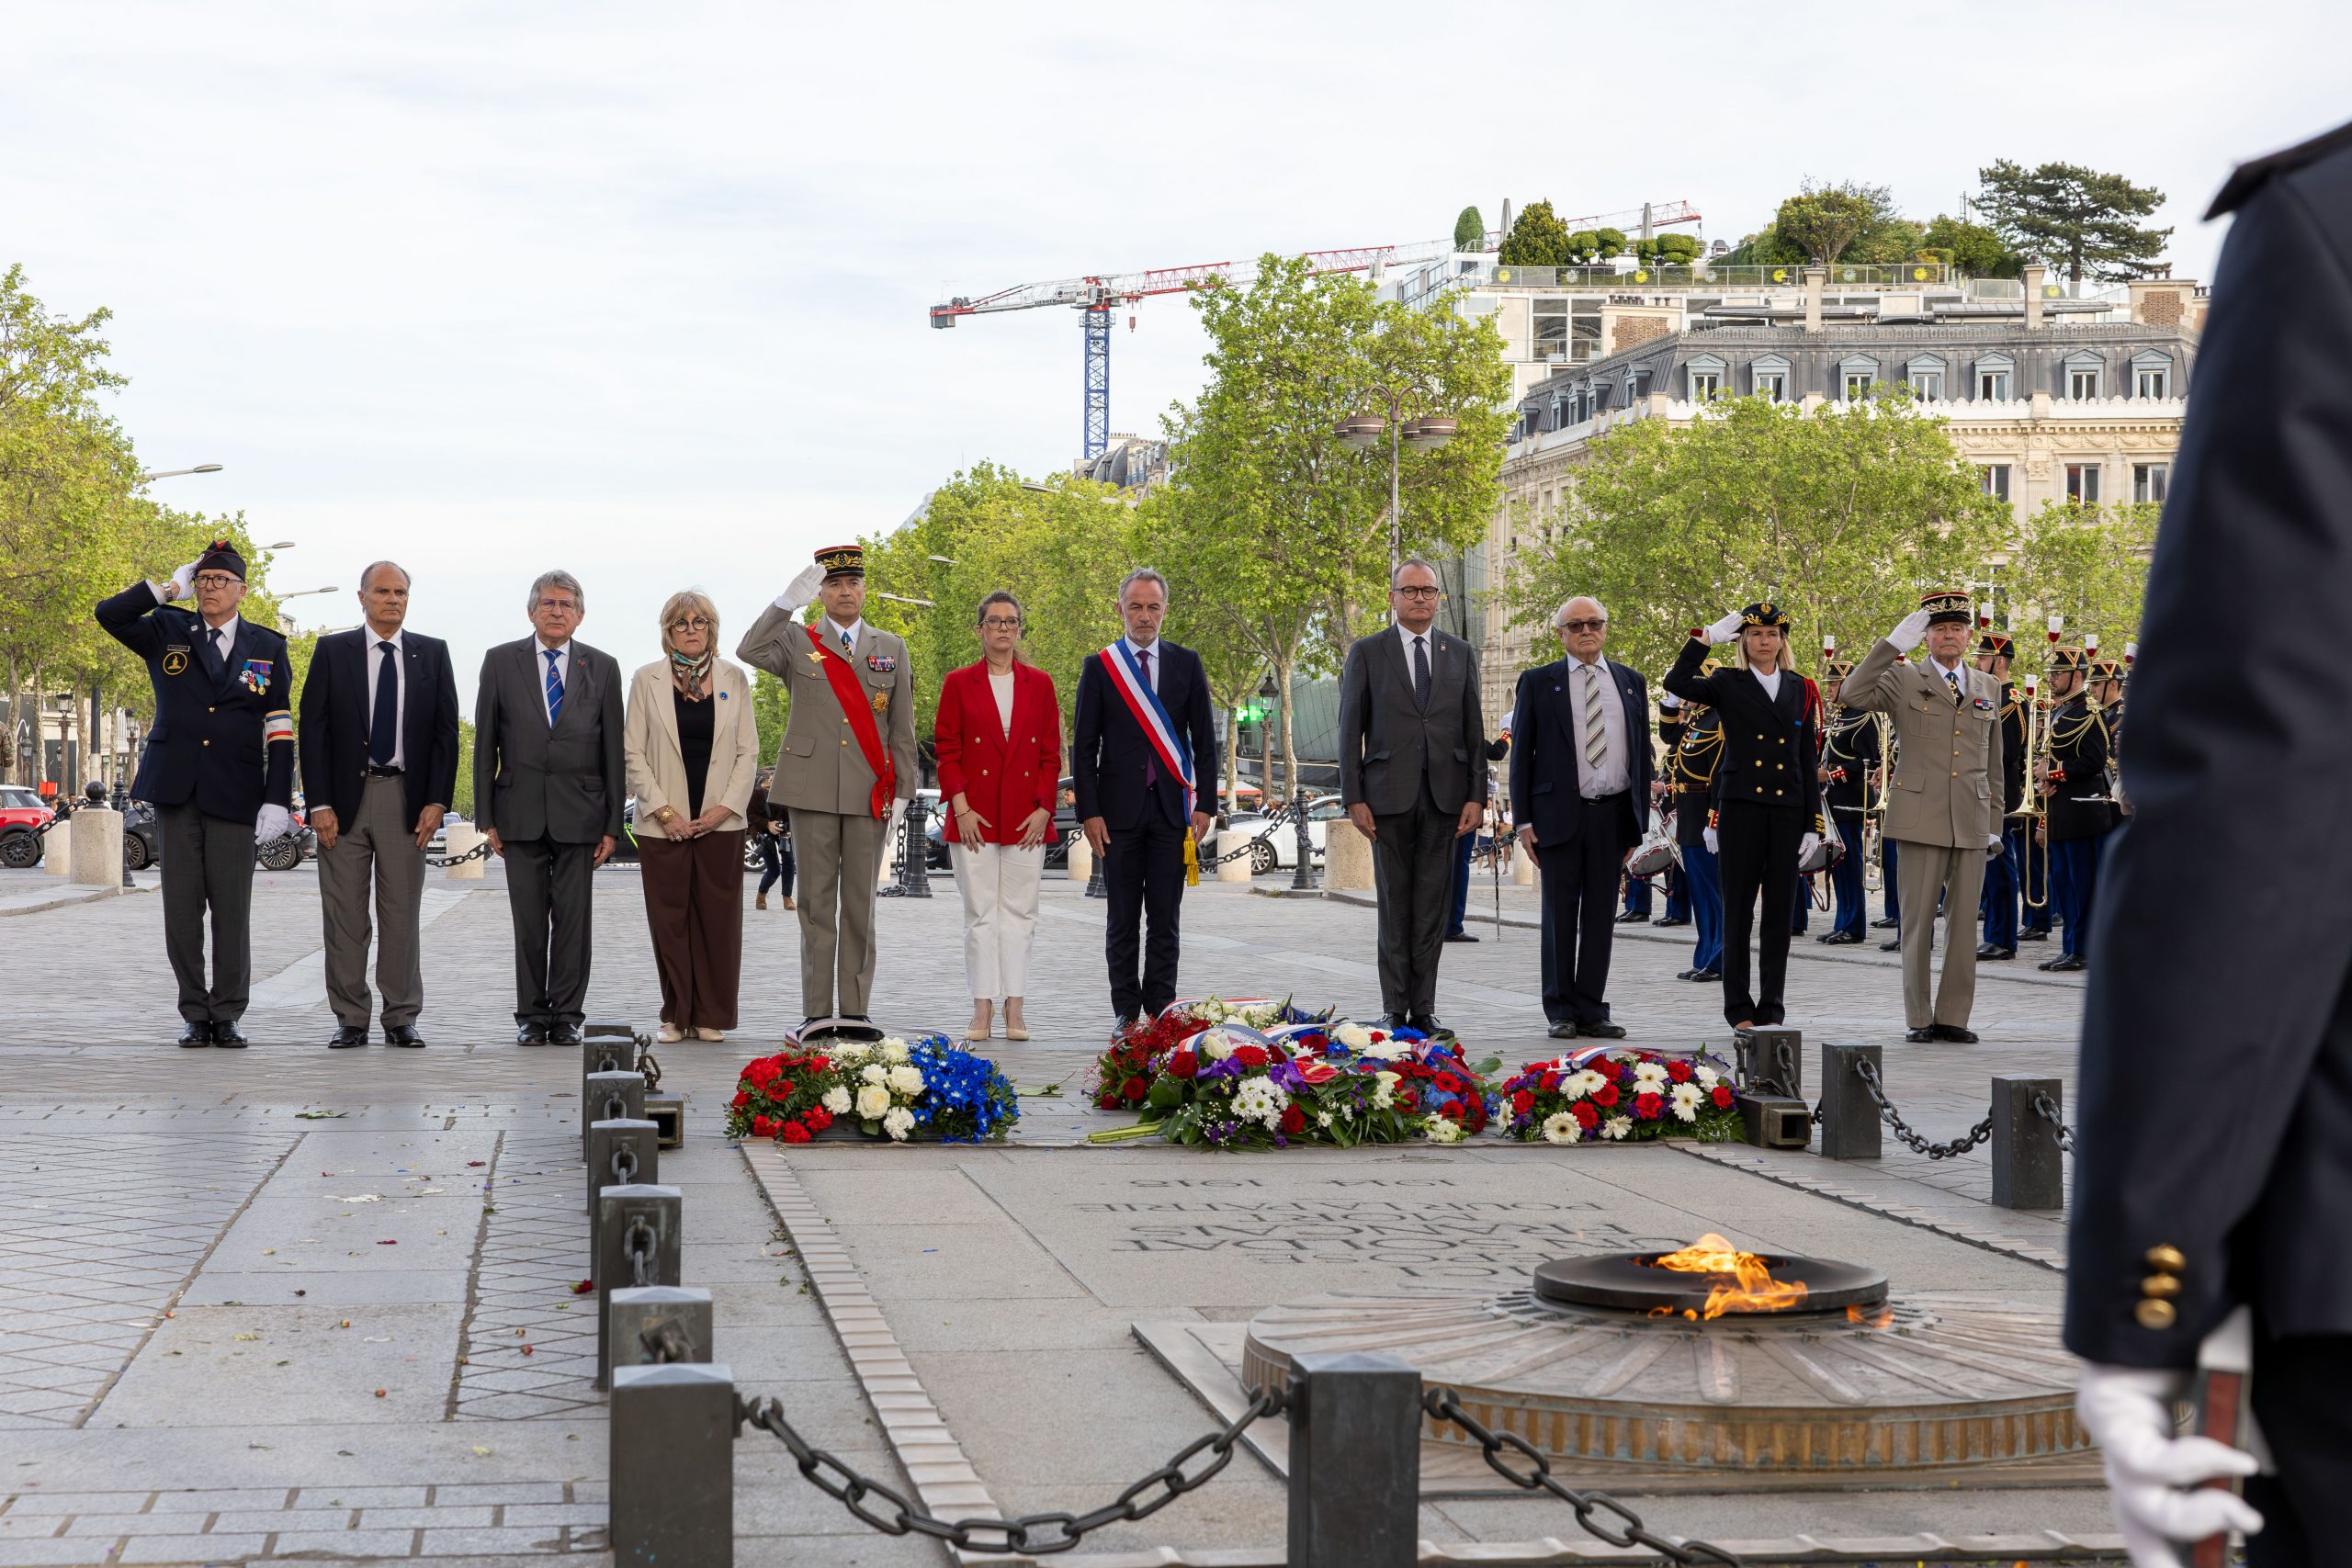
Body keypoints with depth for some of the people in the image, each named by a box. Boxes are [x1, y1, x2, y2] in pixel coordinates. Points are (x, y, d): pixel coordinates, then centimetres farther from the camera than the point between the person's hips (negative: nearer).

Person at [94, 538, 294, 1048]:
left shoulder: (267, 647, 8)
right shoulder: (168, 632, 10)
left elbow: (279, 730, 4)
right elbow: (109, 614, -7)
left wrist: (278, 800, -4)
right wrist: (172, 586, -2)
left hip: (235, 793, -1)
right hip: (176, 790, 1)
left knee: (232, 910, 0)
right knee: (181, 909, 2)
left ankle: (227, 1015, 9)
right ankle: (194, 1014, 10)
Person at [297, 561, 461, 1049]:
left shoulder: (432, 654, 8)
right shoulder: (332, 651, 4)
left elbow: (446, 731, 6)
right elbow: (312, 731, 1)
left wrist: (437, 801, -4)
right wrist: (319, 803, -7)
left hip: (407, 799, 1)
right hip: (345, 795, -1)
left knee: (403, 913, 3)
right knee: (344, 915, 1)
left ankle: (401, 1019, 9)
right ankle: (350, 1020, 7)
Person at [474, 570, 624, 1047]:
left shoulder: (602, 668, 6)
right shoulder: (501, 662, 5)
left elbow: (613, 751, 5)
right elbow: (485, 744, 5)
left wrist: (612, 824, 0)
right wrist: (486, 817, 0)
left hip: (579, 814, 0)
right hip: (521, 814, 0)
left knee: (574, 919, 1)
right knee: (528, 920, 3)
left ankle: (567, 1016, 8)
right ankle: (531, 1016, 11)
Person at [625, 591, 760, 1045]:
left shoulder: (733, 679, 7)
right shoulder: (647, 680, 4)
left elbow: (749, 751, 6)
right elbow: (633, 752, 2)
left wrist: (727, 806, -6)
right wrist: (662, 810, -7)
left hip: (721, 821, 1)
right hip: (663, 822, -1)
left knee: (718, 919, 0)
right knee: (669, 919, 1)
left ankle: (711, 1016, 8)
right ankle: (676, 1016, 9)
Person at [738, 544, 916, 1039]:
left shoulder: (891, 649, 13)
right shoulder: (796, 640, 8)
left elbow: (902, 728, 11)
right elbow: (749, 652, -14)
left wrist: (901, 790, 3)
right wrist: (787, 602, -24)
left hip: (869, 793, 1)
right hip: (812, 789, -1)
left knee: (860, 904, 3)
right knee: (816, 903, 1)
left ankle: (854, 1012, 7)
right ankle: (818, 1013, 4)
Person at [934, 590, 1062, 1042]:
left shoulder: (1039, 684, 9)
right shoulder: (958, 683, 5)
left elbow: (1051, 752, 7)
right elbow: (946, 750, 2)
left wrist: (1043, 809, -3)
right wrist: (961, 808, -8)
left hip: (1026, 819, 1)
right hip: (975, 816, -1)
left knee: (1020, 912, 1)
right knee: (980, 913, 0)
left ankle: (1014, 1009, 4)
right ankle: (982, 1010, 2)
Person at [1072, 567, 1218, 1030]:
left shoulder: (1186, 663, 8)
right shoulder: (1099, 667, 4)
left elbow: (1204, 739, 8)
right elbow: (1084, 746, 2)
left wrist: (1204, 804, 0)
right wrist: (1088, 812, -6)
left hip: (1171, 809, 1)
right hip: (1119, 809, -1)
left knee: (1165, 919, 3)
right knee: (1122, 919, 3)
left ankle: (1160, 1013, 7)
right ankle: (1126, 1013, 8)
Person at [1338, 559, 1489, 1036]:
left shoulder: (1460, 653, 11)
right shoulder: (1367, 652, 4)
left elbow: (1473, 729, 10)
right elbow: (1351, 729, 2)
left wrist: (1477, 795, 1)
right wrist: (1354, 797, -5)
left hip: (1444, 797, 2)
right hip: (1389, 795, -2)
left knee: (1433, 907, 3)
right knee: (1394, 906, 1)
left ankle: (1424, 1009, 7)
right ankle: (1396, 1011, 5)